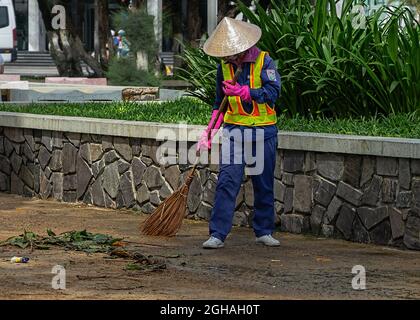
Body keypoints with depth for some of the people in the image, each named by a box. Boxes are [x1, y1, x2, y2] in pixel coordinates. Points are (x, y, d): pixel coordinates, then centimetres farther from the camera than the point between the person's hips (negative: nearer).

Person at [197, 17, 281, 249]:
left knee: (264, 184, 8)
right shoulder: (224, 66, 5)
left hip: (263, 131, -2)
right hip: (234, 129, 2)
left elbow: (273, 92, -19)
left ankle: (264, 231, 22)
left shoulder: (264, 61, -8)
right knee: (227, 182, -9)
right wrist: (208, 134, 11)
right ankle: (217, 234, -10)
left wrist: (241, 91, -29)